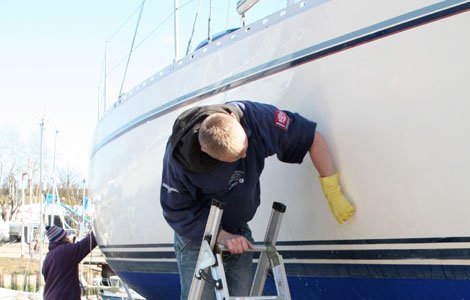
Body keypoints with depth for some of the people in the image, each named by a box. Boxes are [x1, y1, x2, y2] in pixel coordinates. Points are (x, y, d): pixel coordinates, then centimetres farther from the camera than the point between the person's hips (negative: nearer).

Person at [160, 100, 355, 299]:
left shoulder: (254, 118, -24)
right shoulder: (179, 157, -28)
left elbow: (312, 138, -15)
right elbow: (177, 212, -17)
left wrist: (333, 195, -17)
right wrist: (221, 236, -26)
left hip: (239, 232, 3)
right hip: (197, 236, -3)